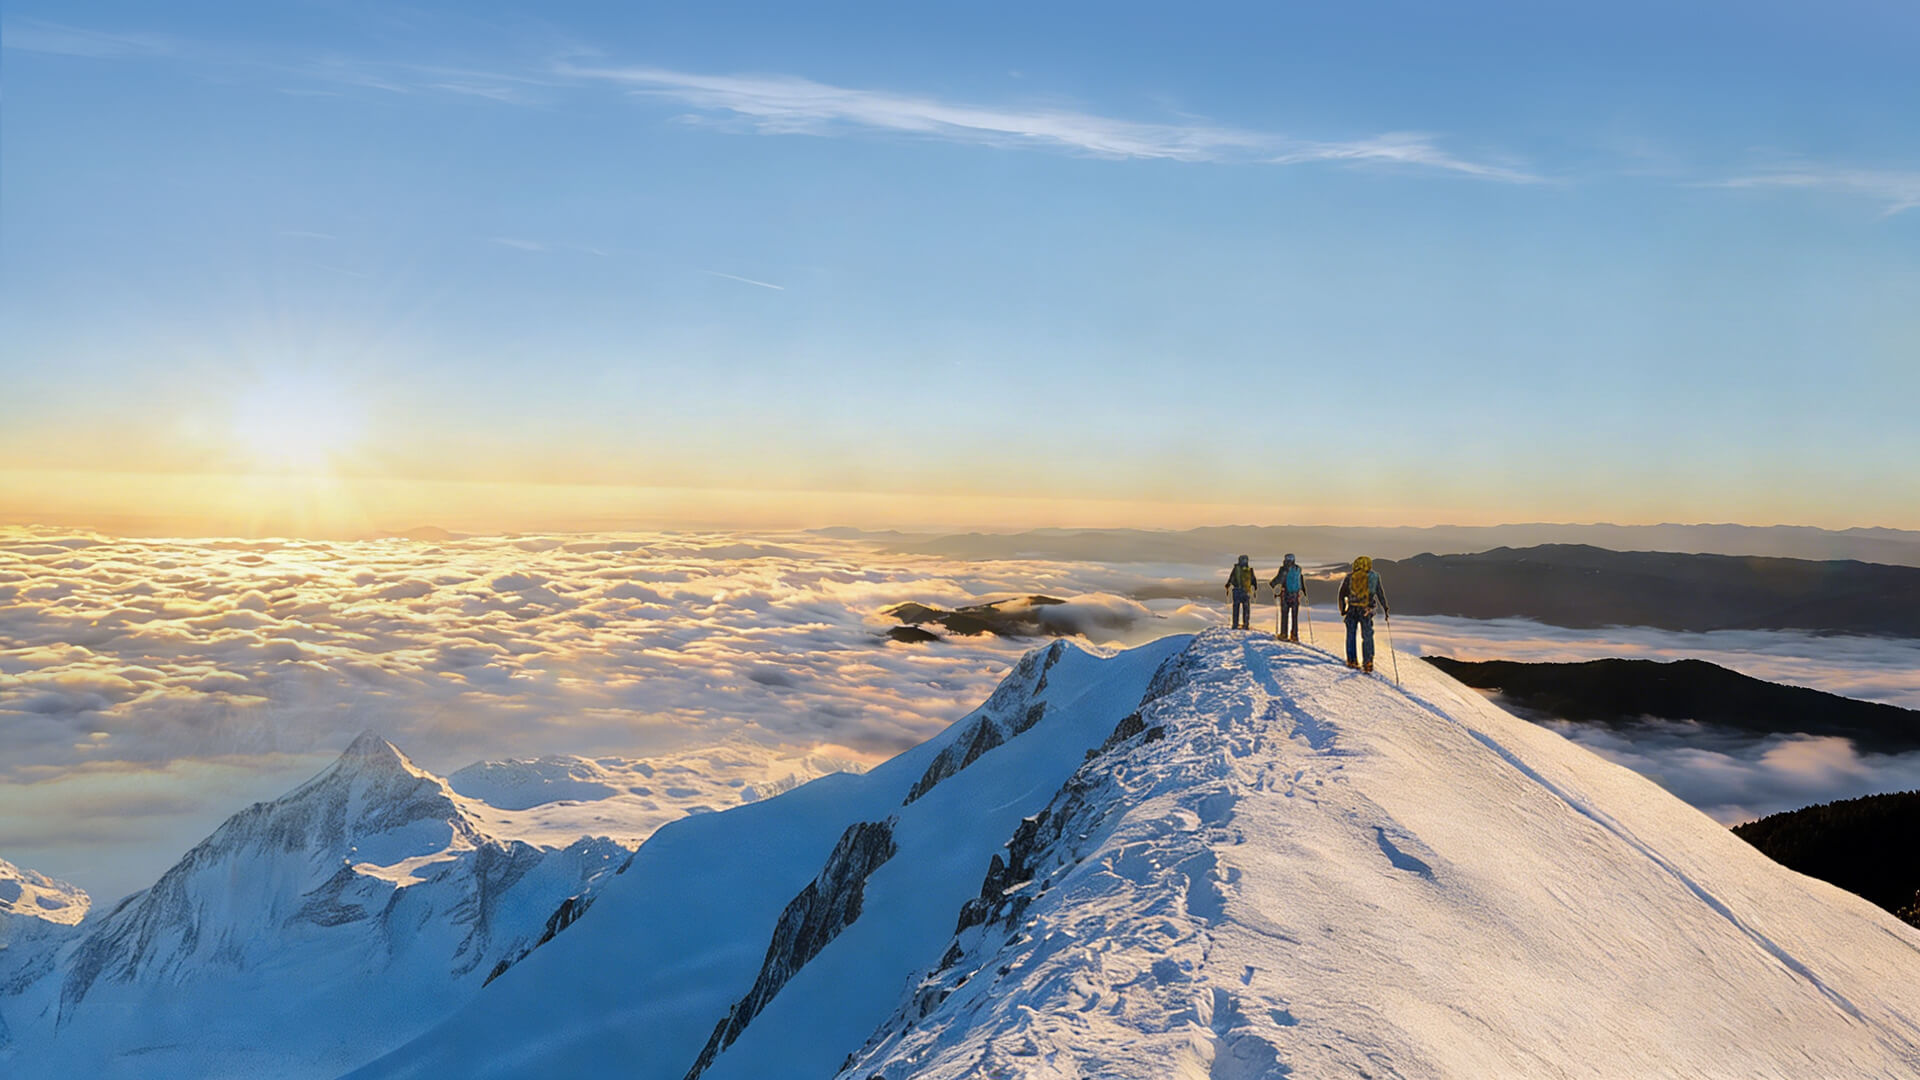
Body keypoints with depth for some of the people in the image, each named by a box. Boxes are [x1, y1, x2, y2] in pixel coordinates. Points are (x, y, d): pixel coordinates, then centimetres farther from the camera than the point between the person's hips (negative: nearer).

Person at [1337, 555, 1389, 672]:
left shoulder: (1350, 577, 4)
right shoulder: (1374, 577, 2)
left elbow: (1342, 594, 7)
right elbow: (1380, 594, 7)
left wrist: (1342, 609, 18)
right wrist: (1385, 609, 14)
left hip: (1352, 609, 1)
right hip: (1365, 610, -1)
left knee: (1351, 635, 13)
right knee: (1367, 637, 5)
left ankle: (1352, 661, 15)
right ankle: (1367, 663, 0)